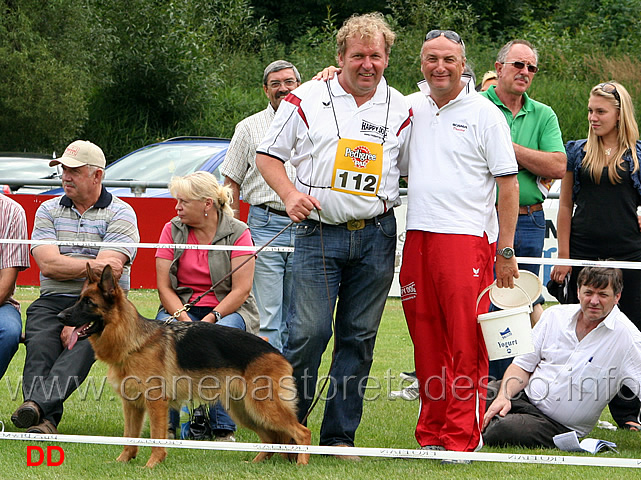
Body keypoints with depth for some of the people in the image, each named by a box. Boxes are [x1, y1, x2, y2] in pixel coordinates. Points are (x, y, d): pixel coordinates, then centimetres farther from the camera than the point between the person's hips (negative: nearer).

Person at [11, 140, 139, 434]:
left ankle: (37, 403, -54)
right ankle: (44, 419, -45)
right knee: (40, 343, -29)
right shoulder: (48, 211, 14)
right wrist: (94, 265, -11)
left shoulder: (120, 213, 3)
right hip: (52, 300, 3)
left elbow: (108, 274, -10)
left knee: (84, 341, -35)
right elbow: (48, 265, -1)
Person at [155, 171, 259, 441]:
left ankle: (223, 428, -29)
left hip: (228, 309, -2)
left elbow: (241, 290, -8)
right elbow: (164, 286, 0)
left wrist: (212, 318, -23)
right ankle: (166, 423, -27)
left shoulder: (238, 233, -3)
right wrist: (185, 321, -18)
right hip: (181, 308, 2)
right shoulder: (172, 230, 5)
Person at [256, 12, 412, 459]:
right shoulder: (307, 99, 2)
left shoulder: (401, 110, 9)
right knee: (308, 333, -11)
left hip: (376, 235, 3)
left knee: (359, 337, 4)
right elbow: (269, 154, 9)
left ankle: (340, 435, 12)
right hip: (319, 233, -3)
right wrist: (290, 194, -8)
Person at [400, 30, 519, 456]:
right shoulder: (408, 109, 13)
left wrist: (506, 249, -7)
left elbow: (508, 184, -1)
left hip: (467, 239, -5)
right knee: (426, 343, 7)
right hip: (416, 239, 5)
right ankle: (432, 433, 14)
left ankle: (462, 438, -5)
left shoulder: (485, 114, 0)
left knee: (466, 344, -7)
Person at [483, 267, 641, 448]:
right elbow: (523, 365, 9)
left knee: (499, 432, -29)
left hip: (557, 425, -4)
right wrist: (504, 396, -10)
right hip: (525, 397, 4)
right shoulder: (554, 315, 5)